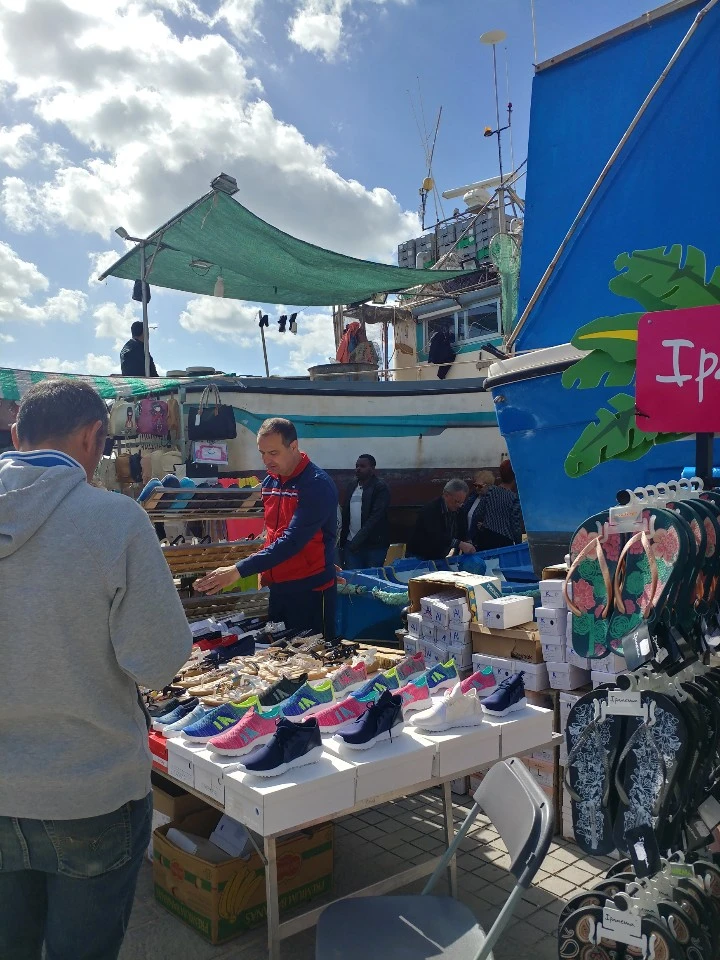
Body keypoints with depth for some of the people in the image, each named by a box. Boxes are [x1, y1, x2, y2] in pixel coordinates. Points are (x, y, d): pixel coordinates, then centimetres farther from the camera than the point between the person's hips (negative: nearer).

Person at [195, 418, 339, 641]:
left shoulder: (317, 485, -18)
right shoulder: (270, 482, 7)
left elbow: (292, 541, -26)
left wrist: (238, 571, -29)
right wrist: (266, 571, 9)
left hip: (310, 590, -7)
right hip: (277, 588, 7)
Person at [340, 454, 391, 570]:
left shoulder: (381, 487, -5)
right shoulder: (351, 486, 14)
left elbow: (376, 516, -14)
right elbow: (345, 514, 15)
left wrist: (358, 539, -18)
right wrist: (343, 540, 6)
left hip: (374, 545, -5)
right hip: (350, 543, 5)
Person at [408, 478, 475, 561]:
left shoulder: (459, 511, 3)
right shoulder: (430, 509, -20)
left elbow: (463, 533, 5)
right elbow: (435, 536, -33)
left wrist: (468, 544, -19)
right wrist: (459, 544, -43)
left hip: (443, 557, 7)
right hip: (422, 557, -7)